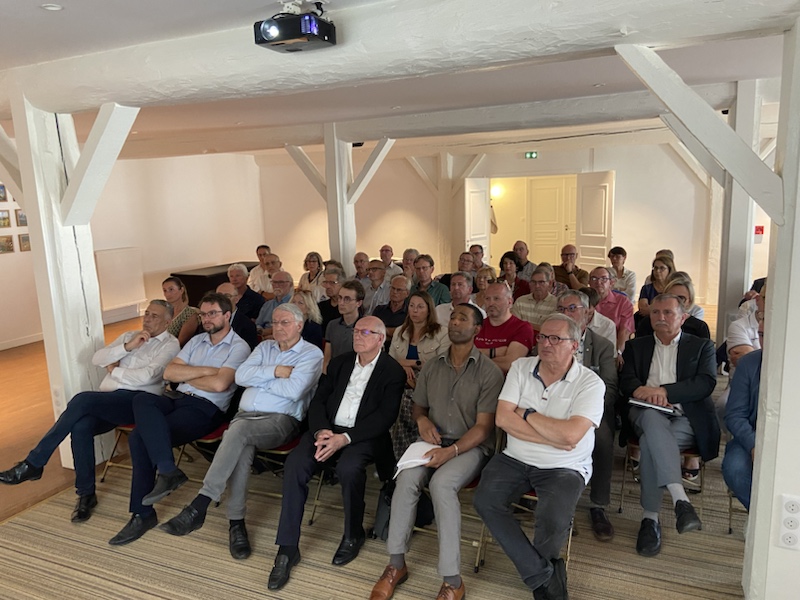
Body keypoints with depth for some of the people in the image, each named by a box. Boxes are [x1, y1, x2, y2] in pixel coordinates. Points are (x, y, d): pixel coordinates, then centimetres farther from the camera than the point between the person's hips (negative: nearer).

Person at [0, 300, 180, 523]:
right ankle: (86, 494, -12)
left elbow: (146, 376, -13)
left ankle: (33, 464, -17)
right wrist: (128, 346, -3)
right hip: (105, 401, 6)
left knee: (83, 400, -29)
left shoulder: (170, 345, 3)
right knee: (80, 427, -27)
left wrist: (114, 371, 1)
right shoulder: (130, 335, 24)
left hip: (135, 400, -6)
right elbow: (97, 359, 9)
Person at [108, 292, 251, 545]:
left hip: (206, 409, -6)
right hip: (178, 399, 7)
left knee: (140, 437, -24)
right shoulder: (197, 341, 20)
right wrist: (204, 370, -4)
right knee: (142, 399, -28)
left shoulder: (238, 347, -2)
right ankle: (168, 471, -30)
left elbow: (219, 384, -17)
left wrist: (186, 377, 0)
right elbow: (169, 372, 9)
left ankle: (143, 514, -11)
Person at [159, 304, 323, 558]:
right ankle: (236, 522, -23)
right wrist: (276, 371, -7)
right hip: (245, 415, 4)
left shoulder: (312, 354, 3)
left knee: (239, 430, -33)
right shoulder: (265, 347, 20)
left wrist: (258, 379, -1)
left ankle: (199, 506, -30)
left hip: (281, 420, -4)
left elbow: (293, 390, -14)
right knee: (242, 446, -31)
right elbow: (241, 376, 4)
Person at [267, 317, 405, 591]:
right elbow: (318, 400, 10)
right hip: (327, 429, 4)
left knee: (349, 468, -34)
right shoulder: (339, 362, 15)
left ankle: (353, 535, -6)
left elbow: (384, 419, -11)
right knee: (295, 463, -24)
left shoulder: (393, 372, -1)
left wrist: (344, 438, -21)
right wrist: (321, 431, -10)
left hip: (361, 437, -4)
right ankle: (288, 548, -14)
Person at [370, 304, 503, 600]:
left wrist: (451, 451, -25)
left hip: (471, 446, -4)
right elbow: (417, 406, 19)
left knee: (441, 482, -33)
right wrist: (422, 419, -6)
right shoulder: (431, 367, 8)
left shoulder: (490, 372, -7)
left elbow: (484, 426, -11)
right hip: (434, 441, 4)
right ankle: (396, 564, -12)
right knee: (407, 477, -27)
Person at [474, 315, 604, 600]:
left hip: (565, 467, -3)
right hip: (515, 459, 4)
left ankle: (536, 571, 10)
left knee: (553, 520, -27)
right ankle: (545, 573, -4)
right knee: (485, 501, -18)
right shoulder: (520, 368, -1)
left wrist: (527, 414, -12)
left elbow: (570, 435, -24)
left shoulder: (590, 383, -11)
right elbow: (503, 419, -10)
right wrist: (554, 438, -15)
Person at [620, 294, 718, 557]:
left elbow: (707, 383, -3)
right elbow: (625, 381, 7)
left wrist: (664, 391, -17)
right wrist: (640, 390, -19)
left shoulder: (701, 346, 16)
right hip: (646, 415, 1)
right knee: (653, 417, -37)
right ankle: (680, 499, -44)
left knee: (650, 441, -33)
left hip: (687, 419, -1)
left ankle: (650, 517, -29)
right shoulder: (636, 346, 23)